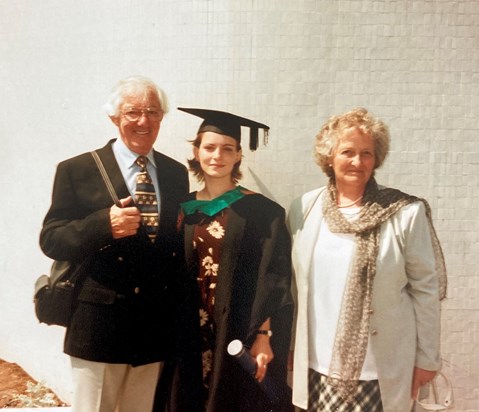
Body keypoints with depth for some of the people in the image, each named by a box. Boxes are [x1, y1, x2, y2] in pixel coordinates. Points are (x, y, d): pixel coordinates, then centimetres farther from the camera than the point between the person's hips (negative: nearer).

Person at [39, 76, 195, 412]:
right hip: (100, 324, -3)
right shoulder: (77, 170, -5)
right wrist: (104, 224, -24)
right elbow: (50, 240, -8)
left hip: (157, 325, 4)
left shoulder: (176, 173, 7)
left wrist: (179, 301, 3)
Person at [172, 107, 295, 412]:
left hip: (240, 333, -4)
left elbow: (271, 280, -9)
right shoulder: (185, 209, 5)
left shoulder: (260, 210, -7)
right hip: (190, 332, 4)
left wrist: (263, 336, -15)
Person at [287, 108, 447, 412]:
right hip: (316, 362, 3)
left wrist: (427, 358, -2)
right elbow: (294, 282, 7)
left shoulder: (407, 213, -11)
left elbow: (426, 289, -5)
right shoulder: (304, 208, -1)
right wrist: (290, 344, 11)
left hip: (380, 367, -2)